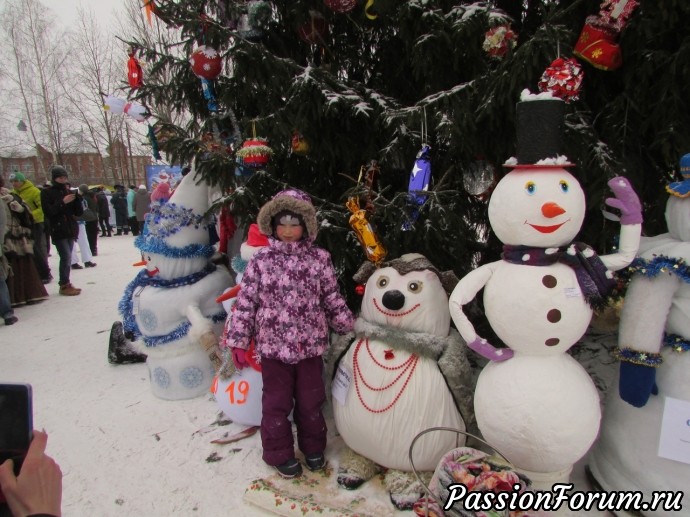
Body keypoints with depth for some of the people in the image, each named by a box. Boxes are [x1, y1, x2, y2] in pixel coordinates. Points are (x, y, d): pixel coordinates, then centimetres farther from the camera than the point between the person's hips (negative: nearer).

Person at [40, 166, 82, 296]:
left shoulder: (68, 192, 13)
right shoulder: (47, 193, -1)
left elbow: (78, 212, 8)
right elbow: (48, 211, -12)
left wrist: (76, 200, -9)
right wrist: (63, 202, -17)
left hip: (70, 229, 5)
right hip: (58, 230, -5)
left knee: (67, 258, 8)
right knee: (66, 257, -12)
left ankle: (65, 283, 16)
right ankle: (64, 285, -5)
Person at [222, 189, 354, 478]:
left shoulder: (319, 259, -2)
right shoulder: (261, 261, -6)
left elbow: (333, 299, 7)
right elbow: (246, 302, -4)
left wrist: (347, 327, 13)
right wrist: (238, 341, -4)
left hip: (310, 345, 2)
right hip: (273, 346, -1)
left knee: (310, 400, 17)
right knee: (277, 403, 14)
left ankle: (313, 447, 41)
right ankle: (279, 454, 35)